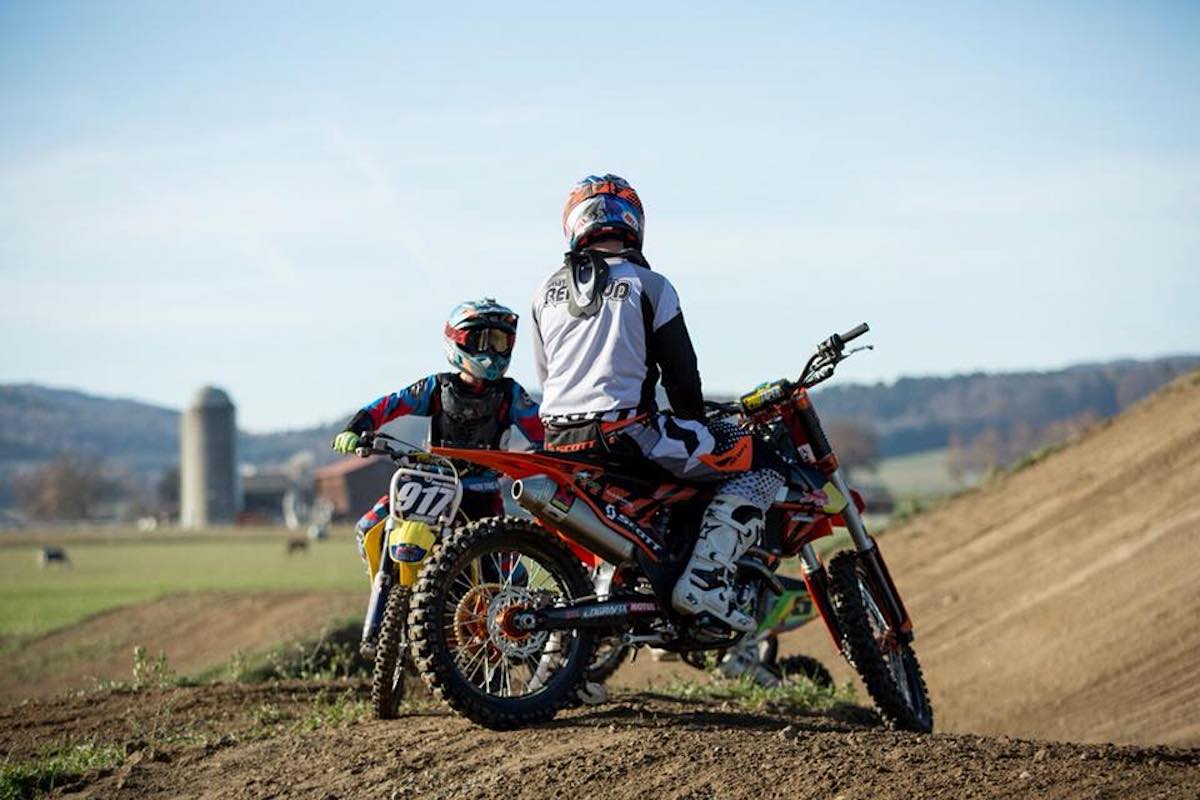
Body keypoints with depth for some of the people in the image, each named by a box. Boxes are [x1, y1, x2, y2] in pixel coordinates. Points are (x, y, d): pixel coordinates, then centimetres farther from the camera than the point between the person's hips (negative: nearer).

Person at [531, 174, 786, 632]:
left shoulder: (547, 292, 14)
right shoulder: (647, 285, -1)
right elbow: (680, 373, 0)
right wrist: (697, 426, 17)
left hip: (559, 441, 7)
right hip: (623, 433, -7)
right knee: (761, 463, -2)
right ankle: (704, 578, -15)